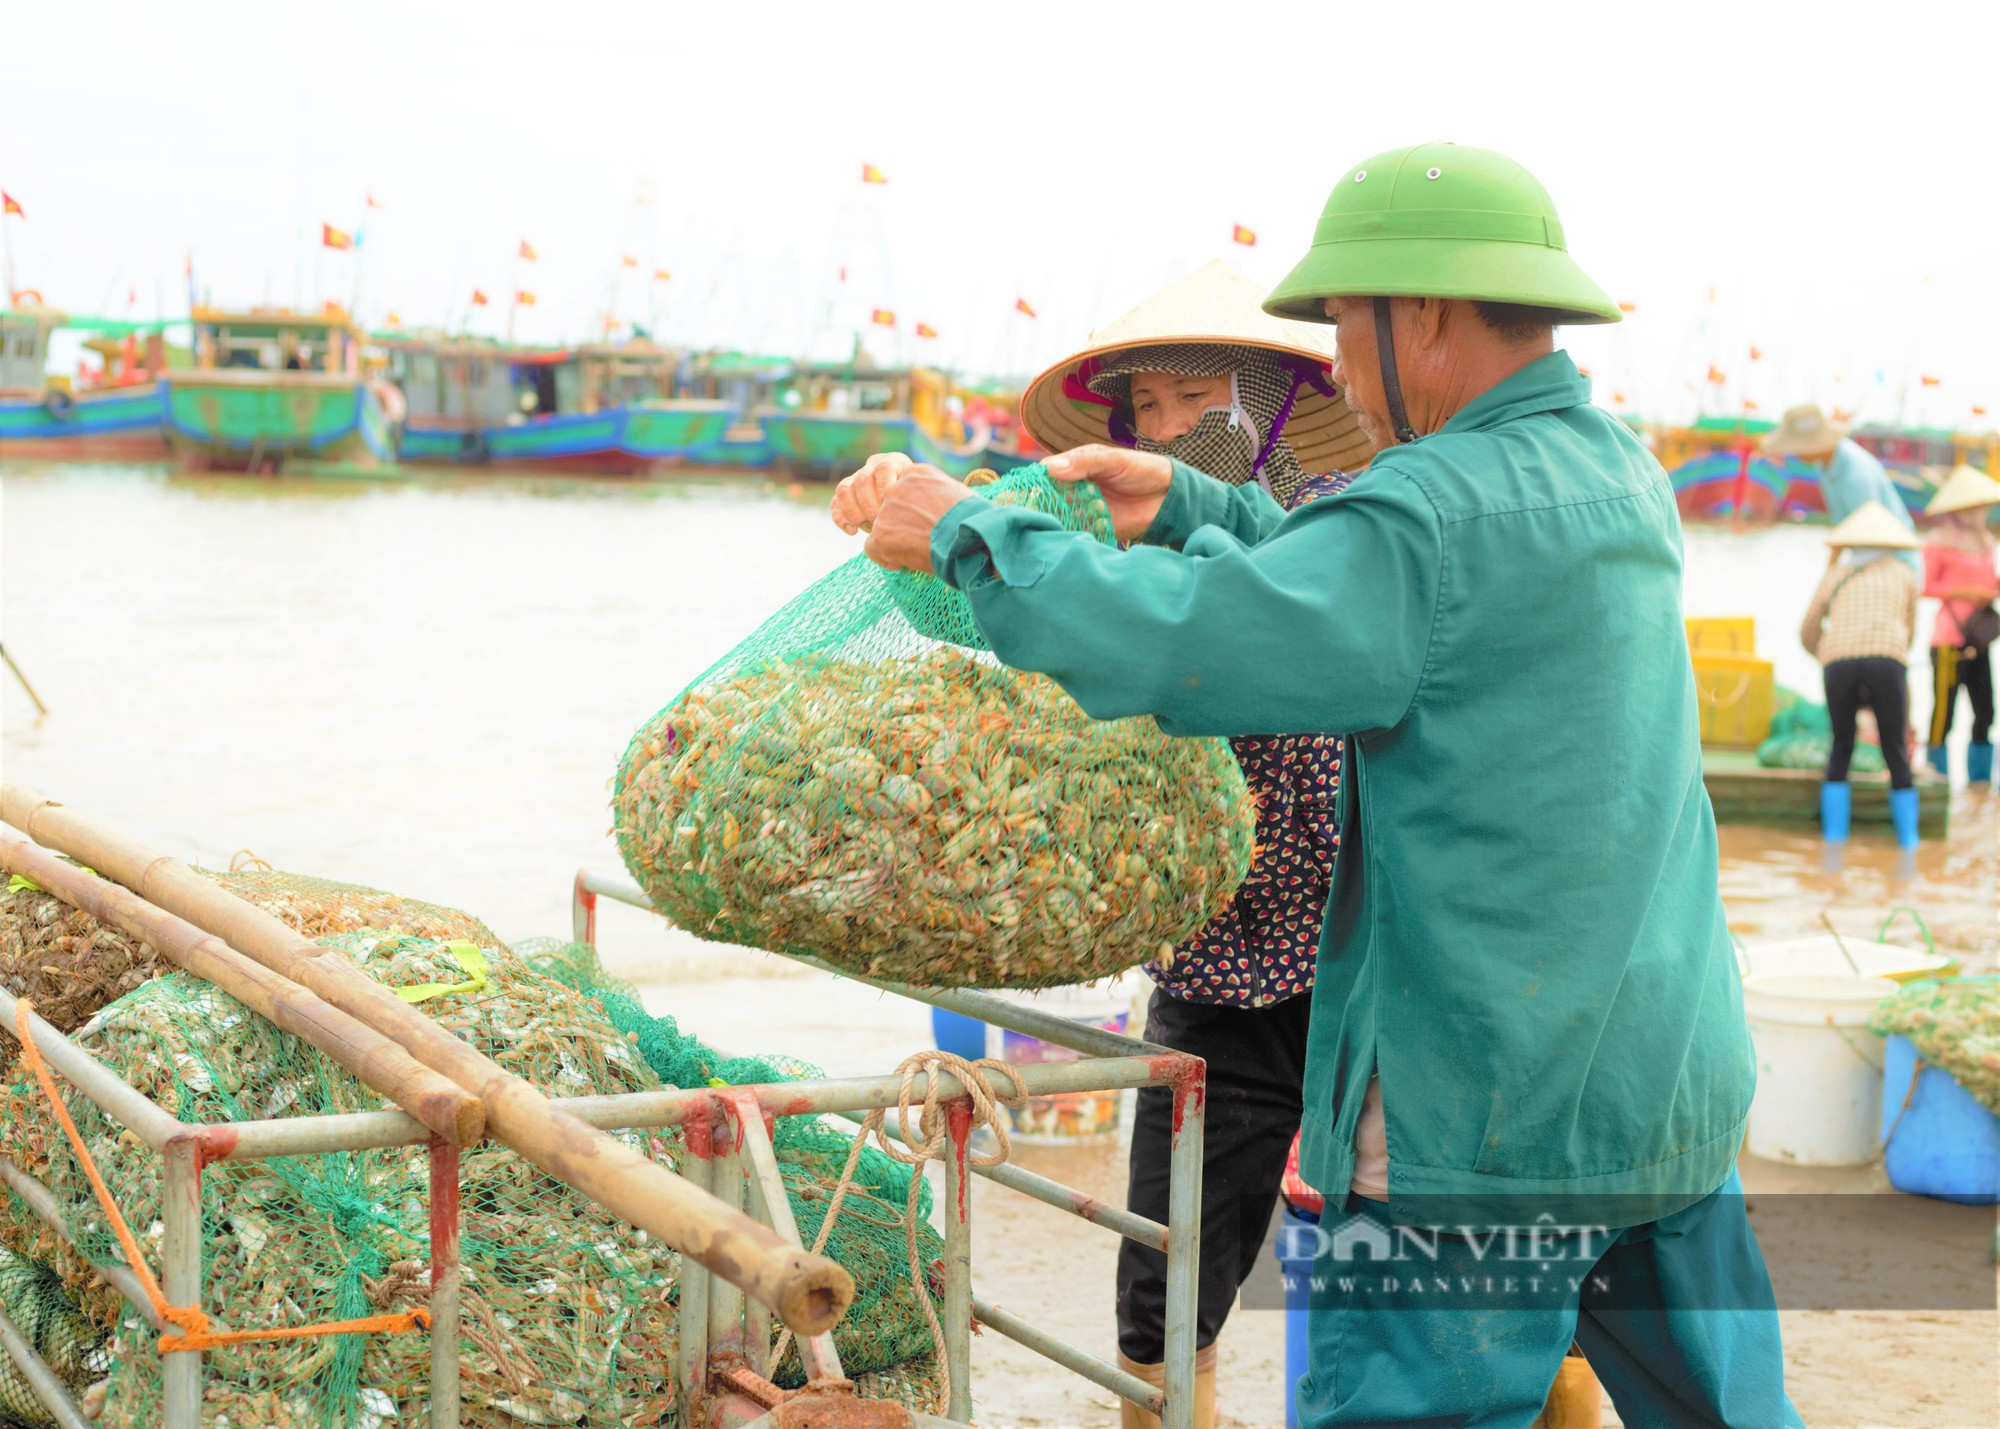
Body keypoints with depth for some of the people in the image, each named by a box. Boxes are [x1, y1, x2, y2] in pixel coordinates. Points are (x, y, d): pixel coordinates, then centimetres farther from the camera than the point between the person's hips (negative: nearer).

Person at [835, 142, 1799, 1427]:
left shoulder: (1446, 510, -19)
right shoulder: (1616, 473, 8)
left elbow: (1170, 644, -24)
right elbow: (1347, 581, 16)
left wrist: (966, 532, -12)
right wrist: (1182, 505, 10)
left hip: (1498, 1105, -9)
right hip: (1681, 1078, 9)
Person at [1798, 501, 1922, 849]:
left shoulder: (1834, 575, 27)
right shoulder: (1904, 576, 25)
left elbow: (1808, 634, 31)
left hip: (1838, 664, 1)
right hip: (1886, 663, -1)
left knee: (1841, 748, 19)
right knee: (1896, 752, 12)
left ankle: (1834, 833, 10)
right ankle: (1908, 837, 12)